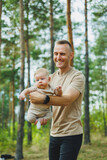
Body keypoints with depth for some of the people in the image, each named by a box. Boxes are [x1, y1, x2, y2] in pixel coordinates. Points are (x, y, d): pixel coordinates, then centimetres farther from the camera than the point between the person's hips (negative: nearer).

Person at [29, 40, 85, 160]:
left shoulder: (78, 76, -10)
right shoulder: (52, 77, 10)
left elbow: (67, 99, -26)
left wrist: (44, 99, -41)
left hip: (71, 134, -6)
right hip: (54, 133, 6)